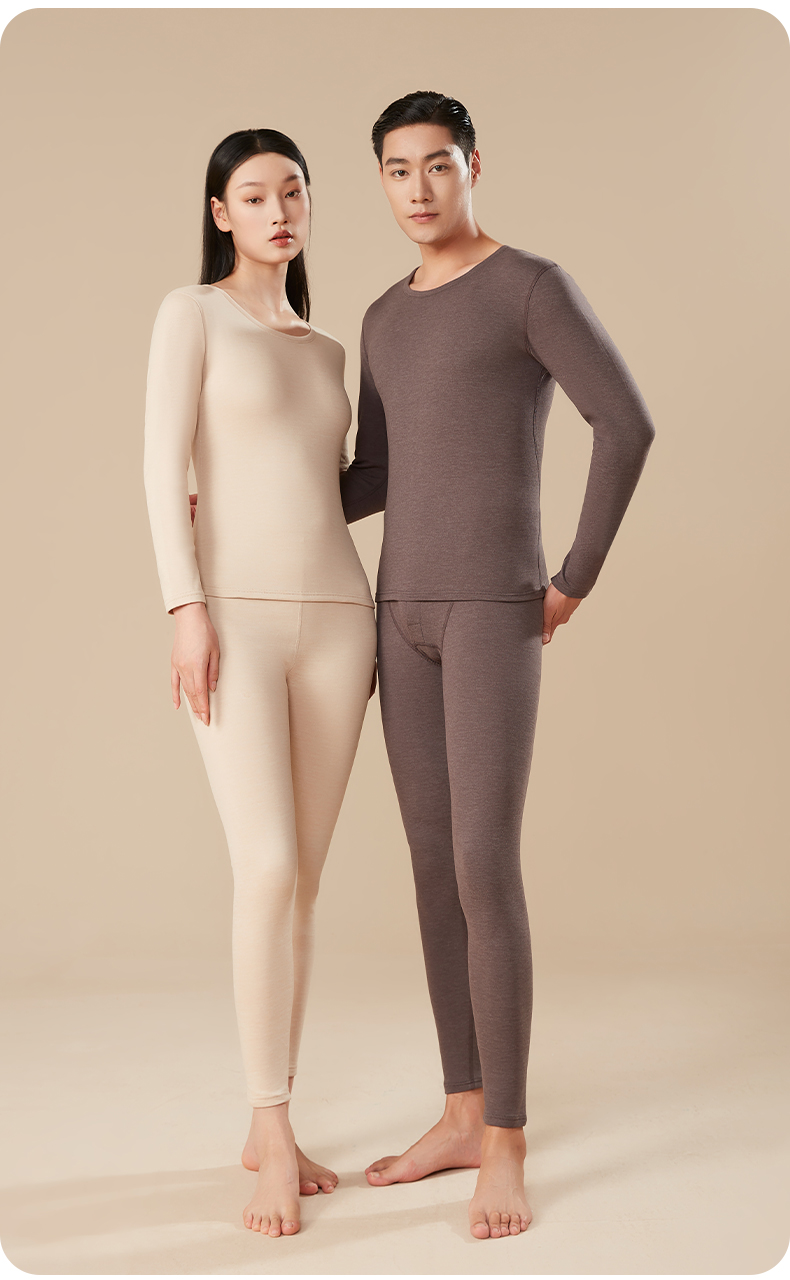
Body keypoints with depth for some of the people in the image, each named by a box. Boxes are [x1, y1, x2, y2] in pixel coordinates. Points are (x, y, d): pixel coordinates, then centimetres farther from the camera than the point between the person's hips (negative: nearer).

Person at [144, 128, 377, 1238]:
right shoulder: (192, 312, 3)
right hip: (235, 615, -5)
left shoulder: (326, 350, 21)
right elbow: (162, 467, -6)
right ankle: (275, 1139, -6)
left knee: (303, 881, 4)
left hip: (333, 618, 6)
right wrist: (187, 607, -16)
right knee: (268, 873, -15)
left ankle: (268, 1127, 14)